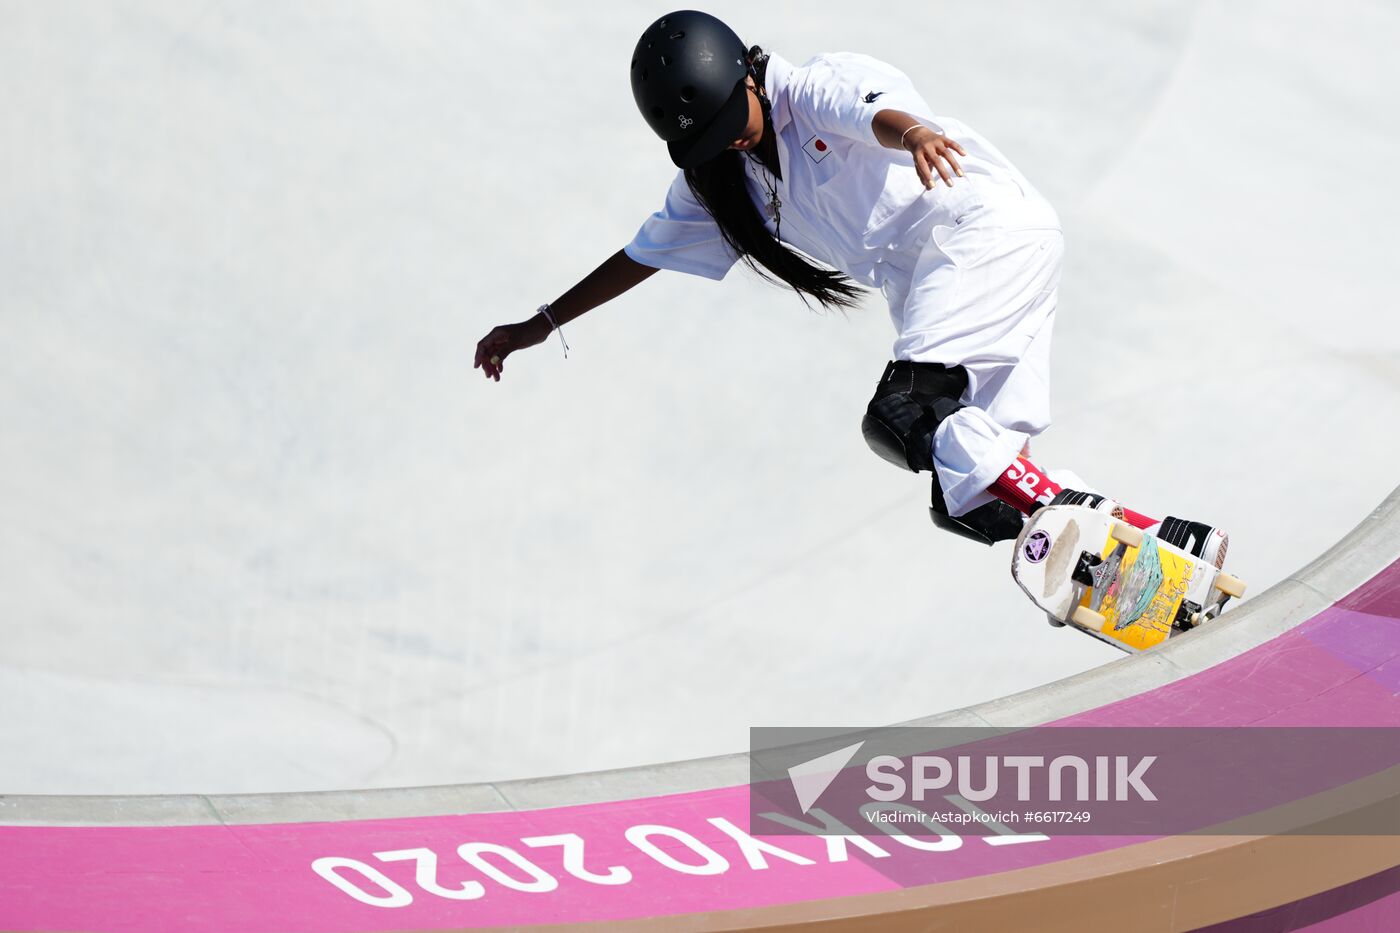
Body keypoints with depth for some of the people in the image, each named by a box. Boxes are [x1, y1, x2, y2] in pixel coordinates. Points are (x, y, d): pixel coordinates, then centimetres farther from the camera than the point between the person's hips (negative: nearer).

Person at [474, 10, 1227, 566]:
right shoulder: (719, 181, 15)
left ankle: (1078, 516, -36)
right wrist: (541, 325, 26)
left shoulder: (817, 88, -7)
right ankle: (1171, 543, -9)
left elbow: (876, 109, -29)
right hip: (929, 296, 9)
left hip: (989, 230, -9)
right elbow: (645, 253, 25)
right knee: (967, 492, -5)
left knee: (902, 412, -28)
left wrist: (912, 131, -54)